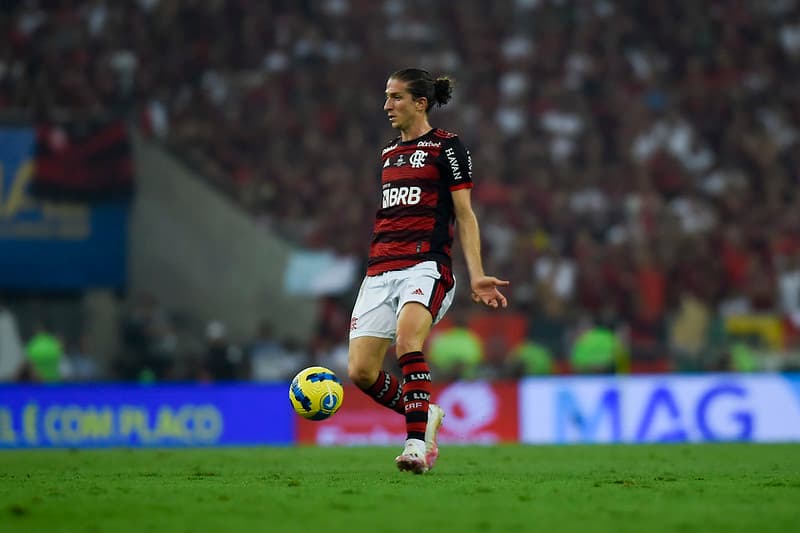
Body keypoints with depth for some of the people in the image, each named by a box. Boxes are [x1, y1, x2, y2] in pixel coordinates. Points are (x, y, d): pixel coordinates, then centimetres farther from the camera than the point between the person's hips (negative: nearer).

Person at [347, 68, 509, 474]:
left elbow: (464, 216, -1)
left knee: (408, 339, -33)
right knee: (361, 372, -6)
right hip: (380, 271, 7)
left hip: (426, 265, -6)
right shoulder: (388, 153, 22)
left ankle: (416, 443, -33)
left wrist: (476, 276, -9)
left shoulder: (446, 147, 3)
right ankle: (425, 416, 18)